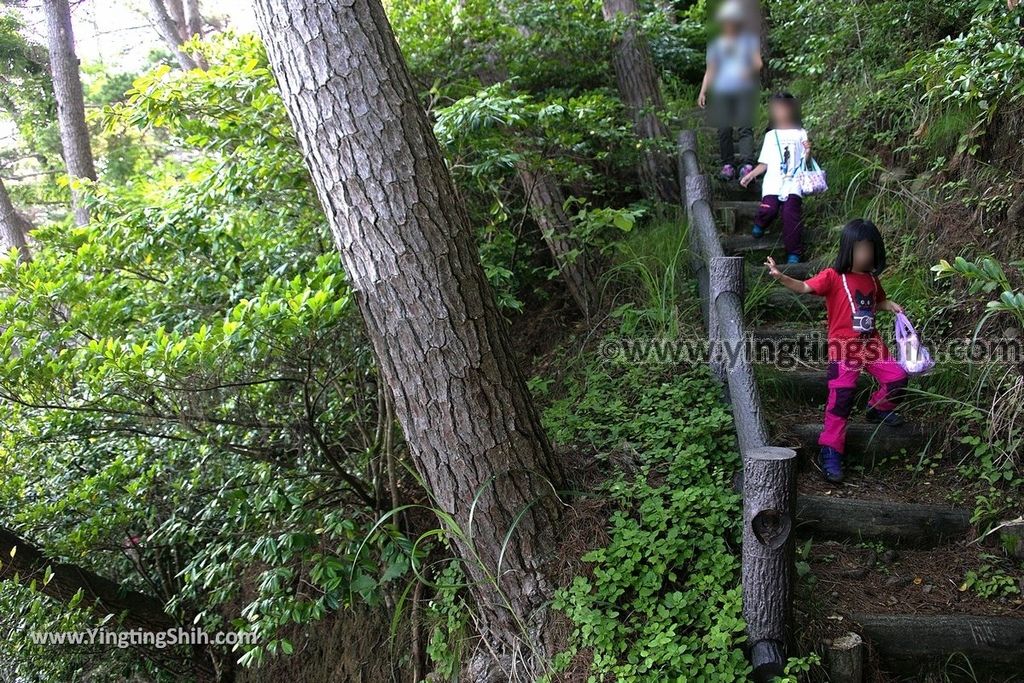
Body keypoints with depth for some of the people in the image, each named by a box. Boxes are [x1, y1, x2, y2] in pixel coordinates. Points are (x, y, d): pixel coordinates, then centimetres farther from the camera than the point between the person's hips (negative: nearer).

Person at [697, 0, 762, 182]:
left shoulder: (749, 40, 13)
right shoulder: (716, 44, 18)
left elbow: (758, 63, 4)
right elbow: (710, 70, 18)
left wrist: (750, 70, -19)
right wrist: (703, 92, 6)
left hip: (744, 91, -2)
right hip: (722, 93, 2)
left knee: (745, 128, -15)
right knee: (723, 130, -4)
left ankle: (747, 163, -25)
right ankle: (727, 165, 3)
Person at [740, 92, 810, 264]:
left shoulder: (800, 134, 14)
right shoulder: (771, 135, 19)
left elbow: (805, 162, 9)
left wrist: (808, 151, -10)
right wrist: (750, 175, 11)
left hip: (793, 181, -1)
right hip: (773, 181, 1)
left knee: (791, 211, -22)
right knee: (769, 208, -23)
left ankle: (794, 253, -16)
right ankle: (760, 224, 14)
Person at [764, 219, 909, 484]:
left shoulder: (871, 279, 11)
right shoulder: (833, 276, -8)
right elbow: (804, 287, -20)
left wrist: (891, 306, 10)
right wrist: (780, 276, -35)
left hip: (871, 342, 6)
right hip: (843, 345, -6)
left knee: (897, 377, 2)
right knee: (841, 396, -14)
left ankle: (878, 408, 35)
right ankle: (830, 453, -9)